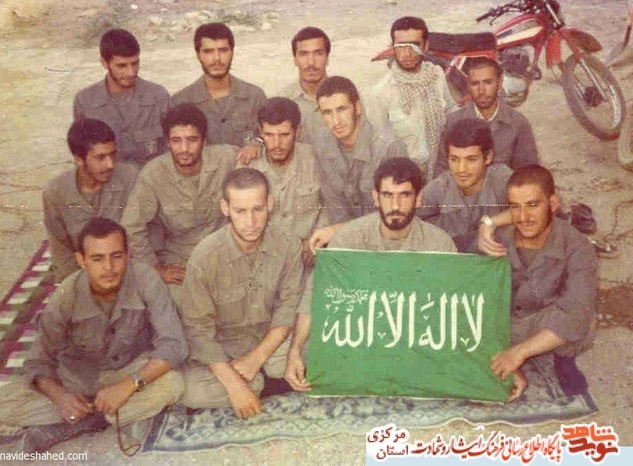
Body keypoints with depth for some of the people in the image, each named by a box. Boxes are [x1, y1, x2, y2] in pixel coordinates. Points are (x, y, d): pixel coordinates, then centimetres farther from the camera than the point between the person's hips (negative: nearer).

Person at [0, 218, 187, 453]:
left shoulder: (146, 279, -26)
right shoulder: (67, 295, -22)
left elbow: (173, 344, -27)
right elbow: (38, 361, -13)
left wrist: (129, 385, -39)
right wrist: (59, 396, -33)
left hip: (131, 370, 0)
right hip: (77, 376, 0)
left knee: (172, 384, -33)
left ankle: (65, 428, -21)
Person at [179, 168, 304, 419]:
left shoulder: (288, 247, -13)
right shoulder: (205, 257, -21)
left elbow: (289, 307, -9)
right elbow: (198, 328, -18)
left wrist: (256, 358, -20)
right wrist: (233, 382, -27)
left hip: (271, 340, 2)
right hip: (223, 346, -2)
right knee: (192, 393, -28)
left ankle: (257, 373, 2)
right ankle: (260, 383, -2)